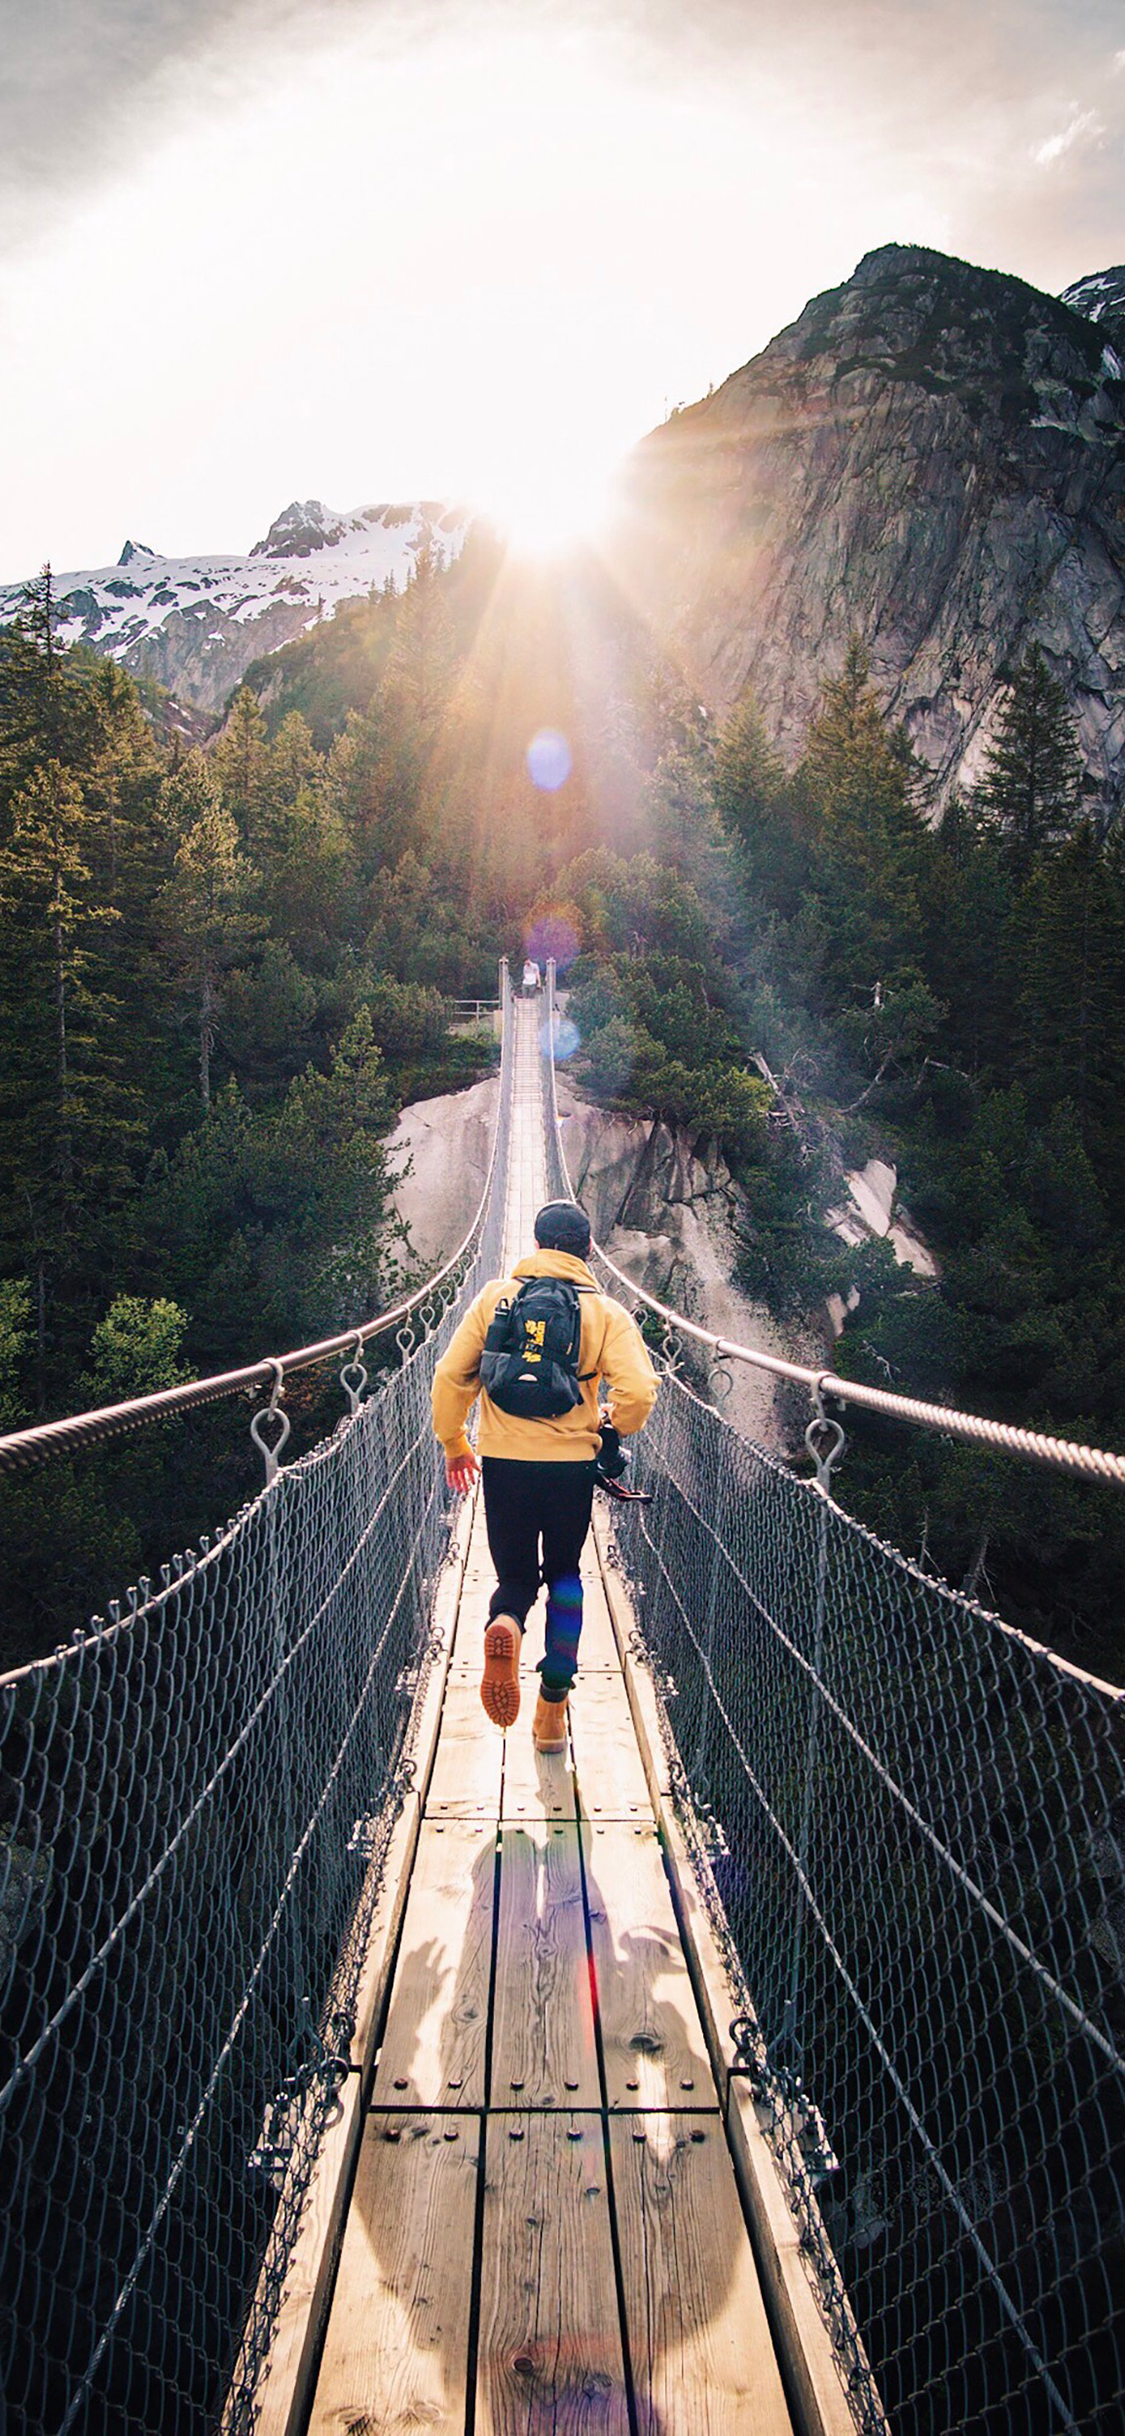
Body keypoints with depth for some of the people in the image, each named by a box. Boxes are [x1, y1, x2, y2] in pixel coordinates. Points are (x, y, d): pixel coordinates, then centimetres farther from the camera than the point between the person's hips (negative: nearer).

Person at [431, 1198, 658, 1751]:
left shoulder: (495, 1297, 3)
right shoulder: (606, 1312, -1)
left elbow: (450, 1378, 1)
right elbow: (638, 1393, -11)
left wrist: (454, 1444, 15)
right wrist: (609, 1421, 11)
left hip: (502, 1462, 0)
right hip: (571, 1464, 0)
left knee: (516, 1576, 16)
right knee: (564, 1576, 20)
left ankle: (504, 1623, -21)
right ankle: (552, 1712, 18)